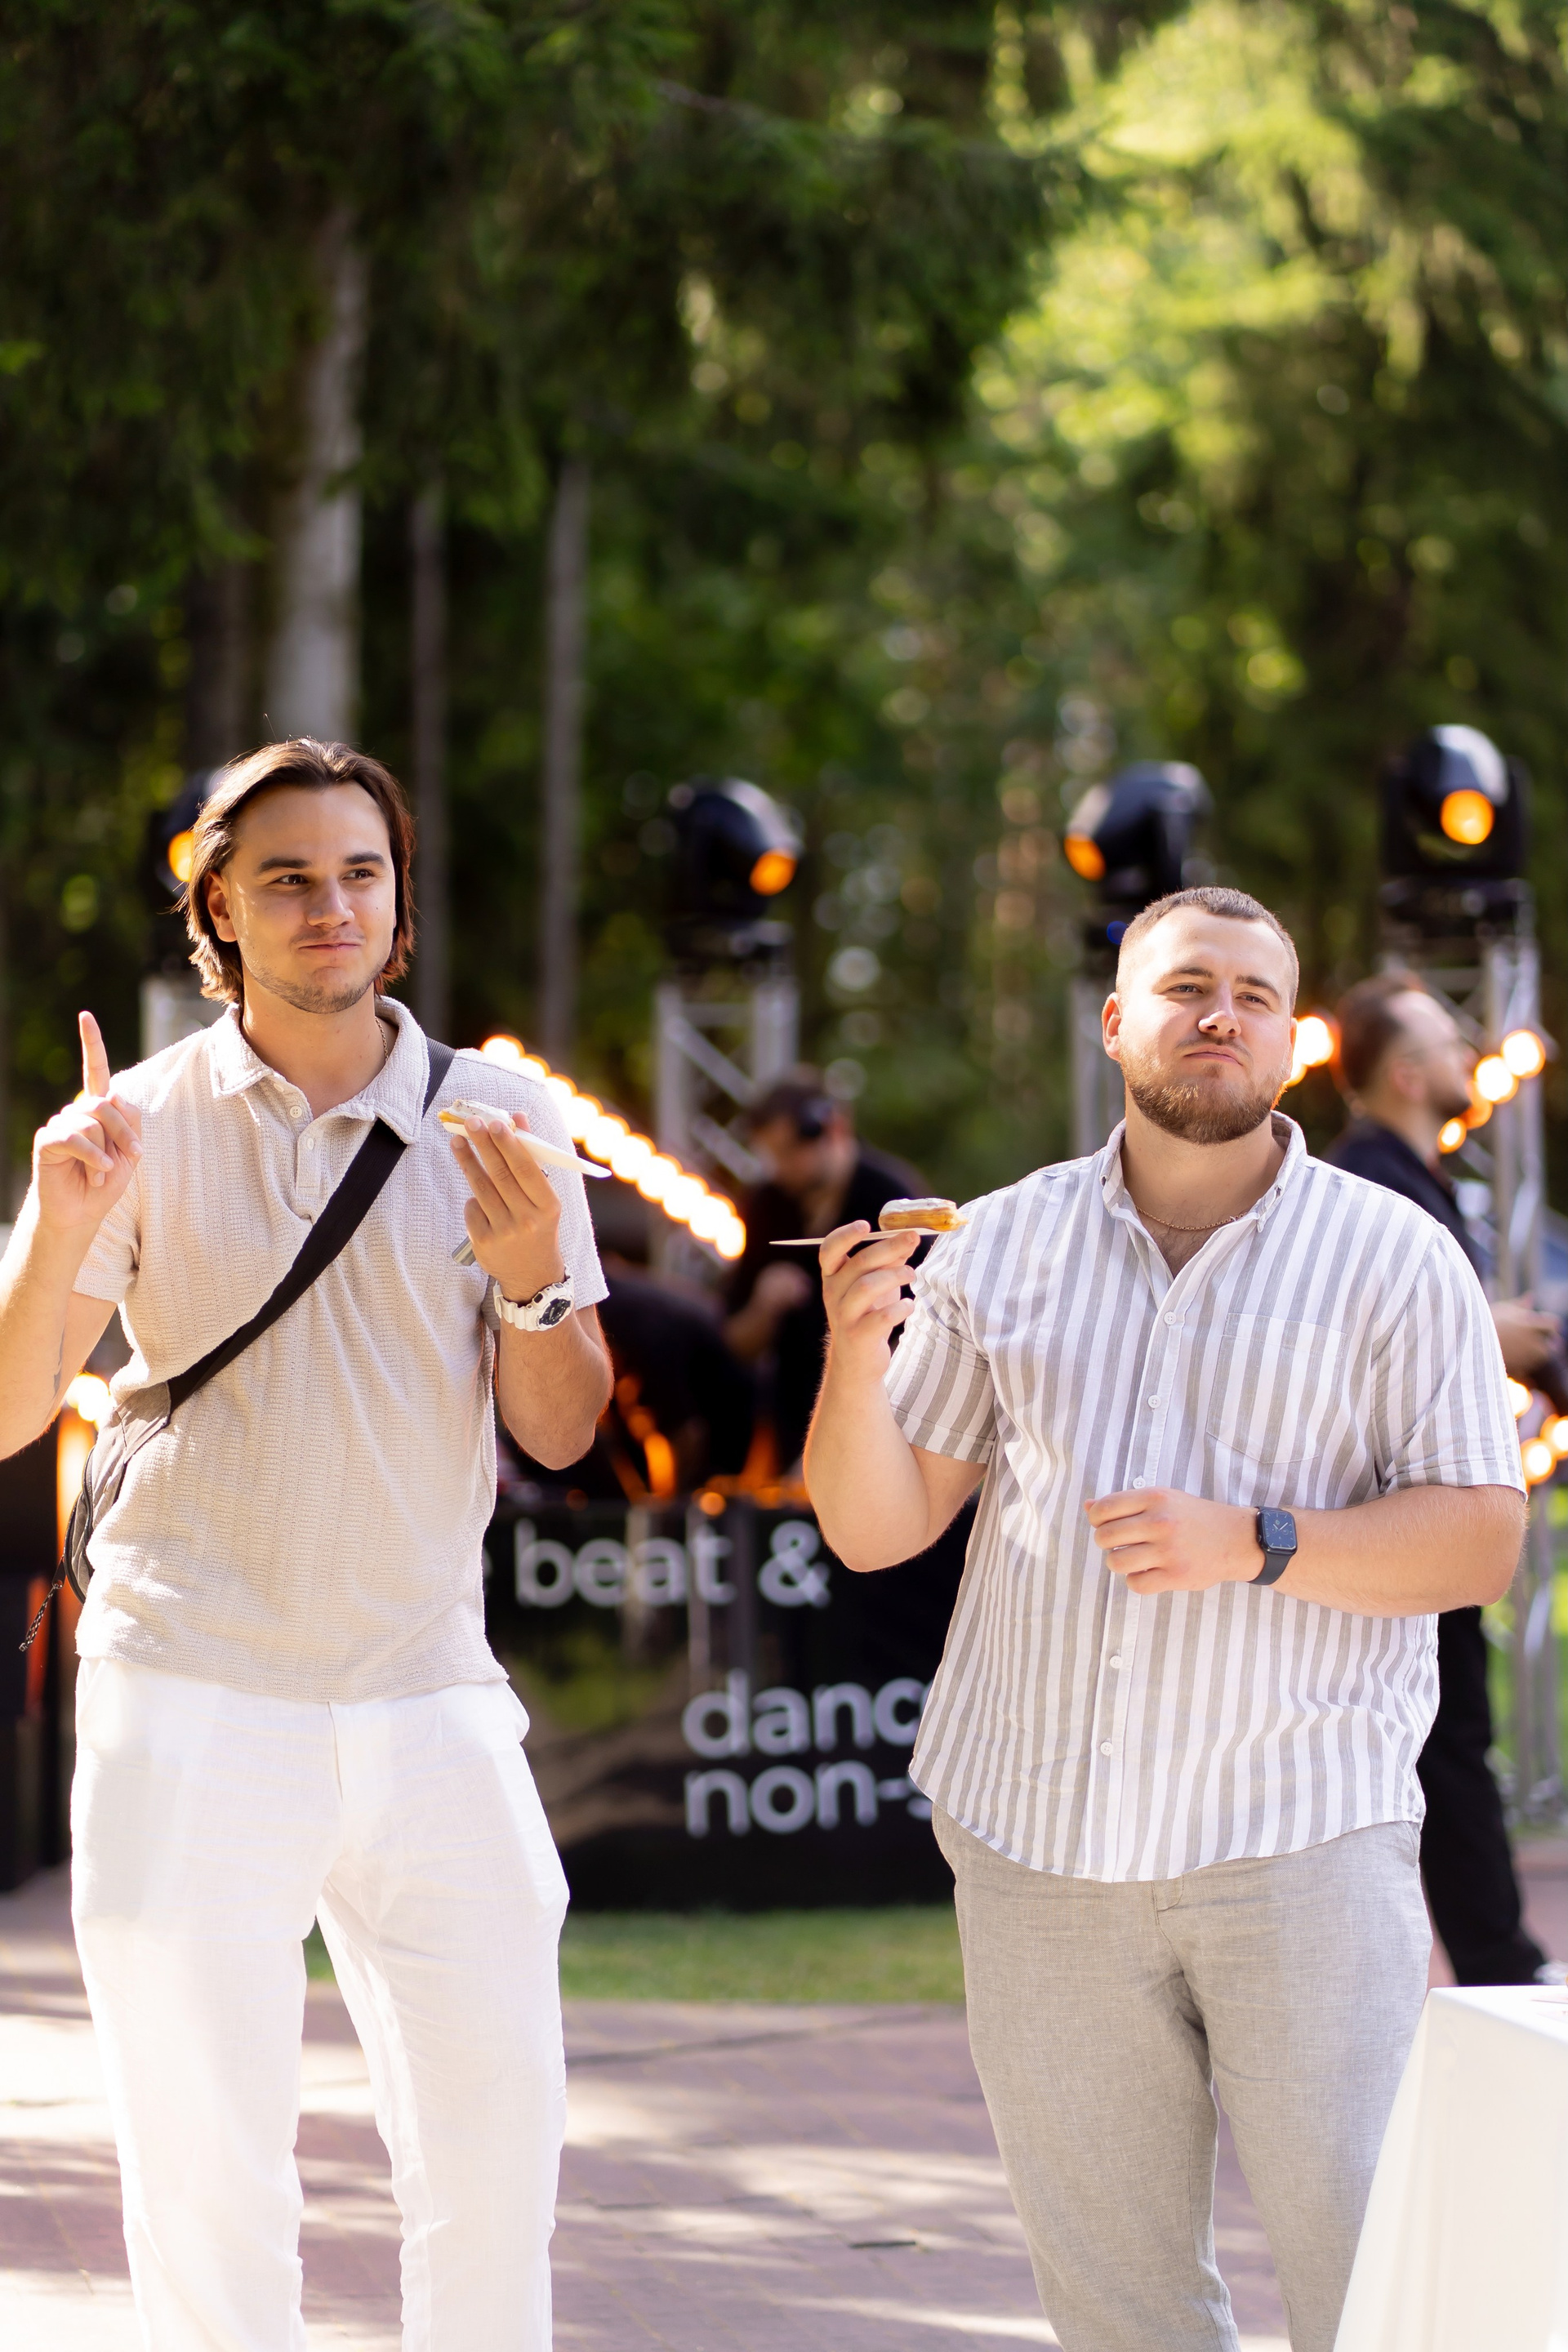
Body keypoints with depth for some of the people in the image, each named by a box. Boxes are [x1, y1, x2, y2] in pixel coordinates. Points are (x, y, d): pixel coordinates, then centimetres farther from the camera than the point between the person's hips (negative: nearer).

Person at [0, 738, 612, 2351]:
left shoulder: (496, 1121, 6)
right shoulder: (138, 1125, 2)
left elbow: (562, 1433, 5)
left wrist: (531, 1277, -14)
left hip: (428, 1696, 2)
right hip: (191, 1699, -2)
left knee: (497, 2145, 1)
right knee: (204, 2169, 1)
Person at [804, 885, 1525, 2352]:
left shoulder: (1391, 1258, 2)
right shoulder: (1001, 1248, 9)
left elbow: (1479, 1539, -3)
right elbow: (872, 1528, 9)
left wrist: (1253, 1545, -17)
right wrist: (856, 1356, -11)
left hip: (1298, 1836, -3)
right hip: (1041, 1842, 3)